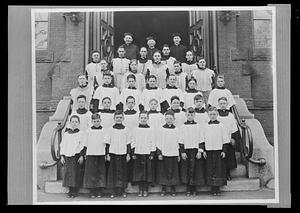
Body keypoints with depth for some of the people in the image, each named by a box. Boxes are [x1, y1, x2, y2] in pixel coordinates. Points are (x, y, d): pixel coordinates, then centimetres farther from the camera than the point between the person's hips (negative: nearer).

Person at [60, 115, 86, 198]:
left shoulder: (80, 134, 0)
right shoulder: (66, 133, 10)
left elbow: (83, 146, -2)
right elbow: (62, 145, 12)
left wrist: (82, 156, -9)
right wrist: (62, 156, 6)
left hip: (76, 156, -3)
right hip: (67, 156, 3)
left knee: (76, 174, -3)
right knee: (68, 173, 4)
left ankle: (75, 191, 6)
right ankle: (70, 191, 13)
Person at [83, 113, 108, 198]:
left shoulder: (104, 131, 5)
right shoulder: (89, 131, 6)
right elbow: (85, 144, 10)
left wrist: (107, 154, 3)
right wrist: (84, 154, 6)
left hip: (101, 154, 0)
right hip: (90, 154, 0)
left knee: (101, 173, 2)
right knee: (91, 173, -2)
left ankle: (99, 191, 9)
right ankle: (92, 192, 3)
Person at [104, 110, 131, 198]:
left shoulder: (126, 129, 4)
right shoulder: (110, 129, 2)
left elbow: (128, 143, 6)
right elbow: (108, 143, 4)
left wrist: (128, 154, 1)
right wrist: (108, 154, -1)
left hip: (123, 154, 1)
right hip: (113, 153, 0)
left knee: (123, 172, 4)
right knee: (113, 172, 1)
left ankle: (122, 190, 13)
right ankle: (114, 191, 9)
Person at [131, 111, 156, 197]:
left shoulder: (151, 130, 2)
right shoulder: (135, 129, 5)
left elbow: (153, 143, 3)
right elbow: (133, 142, 7)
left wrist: (152, 154, -3)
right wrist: (133, 153, 1)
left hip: (147, 154, -1)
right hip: (138, 154, 1)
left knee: (147, 172, 1)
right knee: (139, 172, 3)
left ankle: (145, 190, 11)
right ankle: (140, 190, 13)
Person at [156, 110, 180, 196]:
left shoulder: (176, 129, 5)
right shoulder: (161, 129, 1)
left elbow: (178, 143, 9)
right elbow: (159, 142, 2)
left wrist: (179, 154, 7)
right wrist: (159, 153, -4)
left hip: (173, 154, 1)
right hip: (164, 154, -1)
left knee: (173, 171, 3)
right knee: (163, 171, 2)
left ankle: (173, 189, 13)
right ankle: (163, 189, 13)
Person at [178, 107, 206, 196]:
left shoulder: (198, 126, 5)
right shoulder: (183, 127, 5)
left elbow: (201, 140, 3)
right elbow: (181, 141, 3)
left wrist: (200, 151, -4)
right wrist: (182, 152, -4)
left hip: (195, 151, 0)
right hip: (186, 150, 0)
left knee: (195, 169, -1)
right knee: (186, 169, 0)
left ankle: (194, 189, 8)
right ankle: (188, 189, 8)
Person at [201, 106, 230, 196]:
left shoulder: (220, 125, 2)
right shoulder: (205, 126, 7)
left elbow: (225, 139, 3)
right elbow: (202, 139, 9)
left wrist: (224, 151, -3)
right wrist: (203, 150, 1)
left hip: (218, 150, -2)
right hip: (208, 151, 2)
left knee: (218, 169, -3)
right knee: (210, 169, 2)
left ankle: (217, 188, 4)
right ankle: (212, 189, 9)